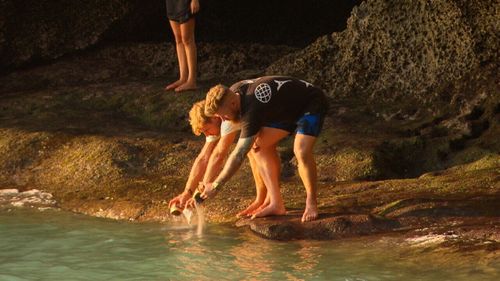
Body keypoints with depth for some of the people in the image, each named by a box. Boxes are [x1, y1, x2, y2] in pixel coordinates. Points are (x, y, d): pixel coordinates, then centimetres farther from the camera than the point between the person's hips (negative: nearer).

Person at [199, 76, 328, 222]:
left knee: (301, 151, -30)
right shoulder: (239, 93, -9)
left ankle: (311, 204, -10)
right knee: (260, 144, -3)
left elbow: (239, 155, -32)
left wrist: (215, 186, -26)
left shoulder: (252, 109, -35)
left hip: (312, 104, -9)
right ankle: (276, 204, 0)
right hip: (290, 109, 10)